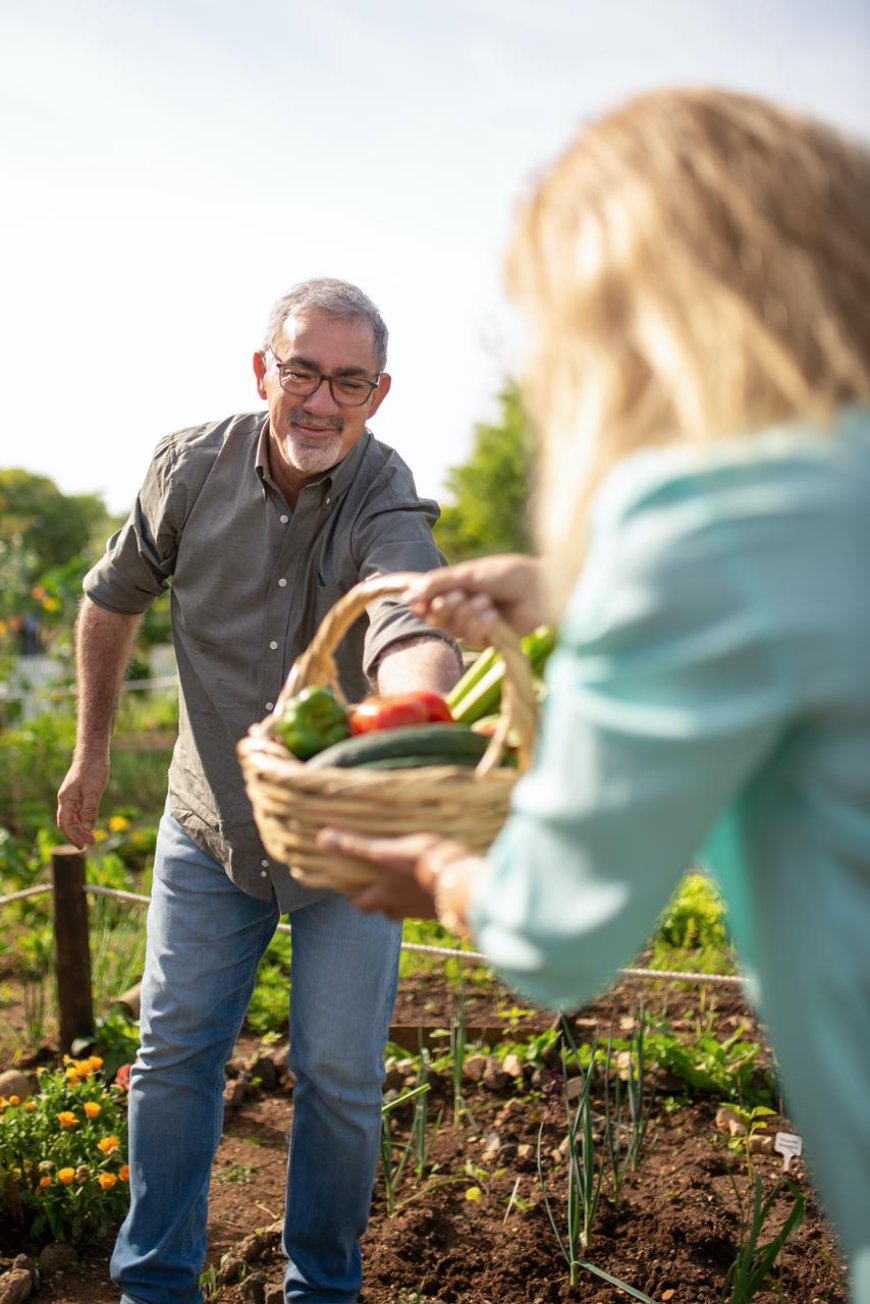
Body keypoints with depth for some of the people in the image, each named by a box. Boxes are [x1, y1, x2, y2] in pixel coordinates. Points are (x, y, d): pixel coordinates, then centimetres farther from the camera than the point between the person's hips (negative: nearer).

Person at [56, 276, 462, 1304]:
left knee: (339, 1075, 4)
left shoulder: (388, 504, -21)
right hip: (209, 825, 3)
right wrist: (91, 749, 10)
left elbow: (406, 630, -44)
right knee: (173, 1050, 8)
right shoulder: (192, 466, -10)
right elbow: (114, 597, 7)